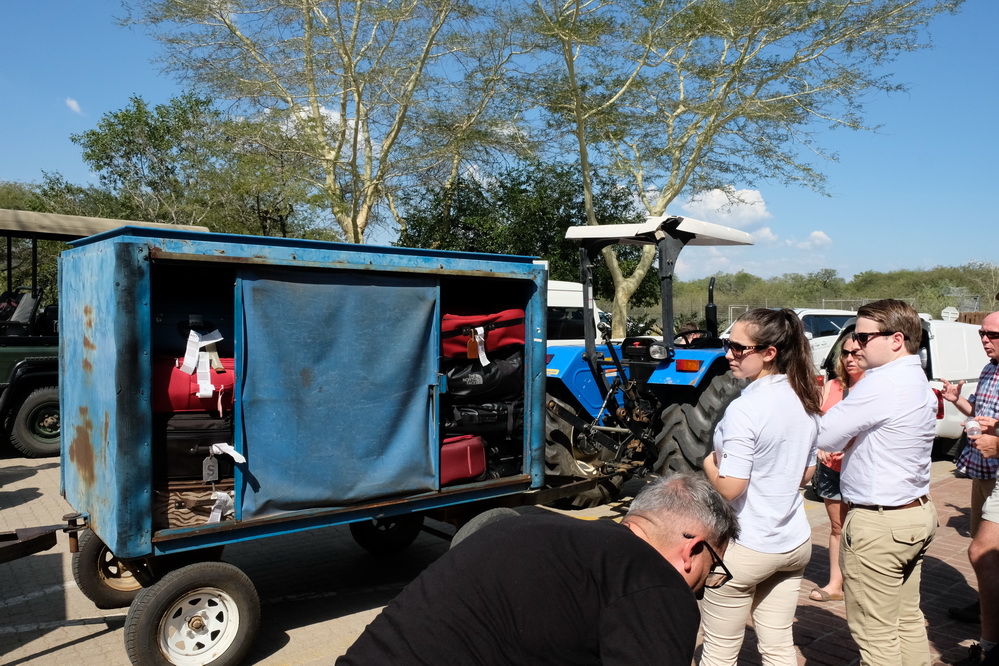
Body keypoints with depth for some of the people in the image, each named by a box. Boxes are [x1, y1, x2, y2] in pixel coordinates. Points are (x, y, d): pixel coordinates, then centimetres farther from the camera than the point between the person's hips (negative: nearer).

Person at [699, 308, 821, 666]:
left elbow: (729, 488, -22)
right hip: (796, 542, 8)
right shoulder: (806, 402, 2)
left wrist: (707, 461, -4)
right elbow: (806, 474, 13)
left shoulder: (744, 409, -22)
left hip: (745, 549, -7)